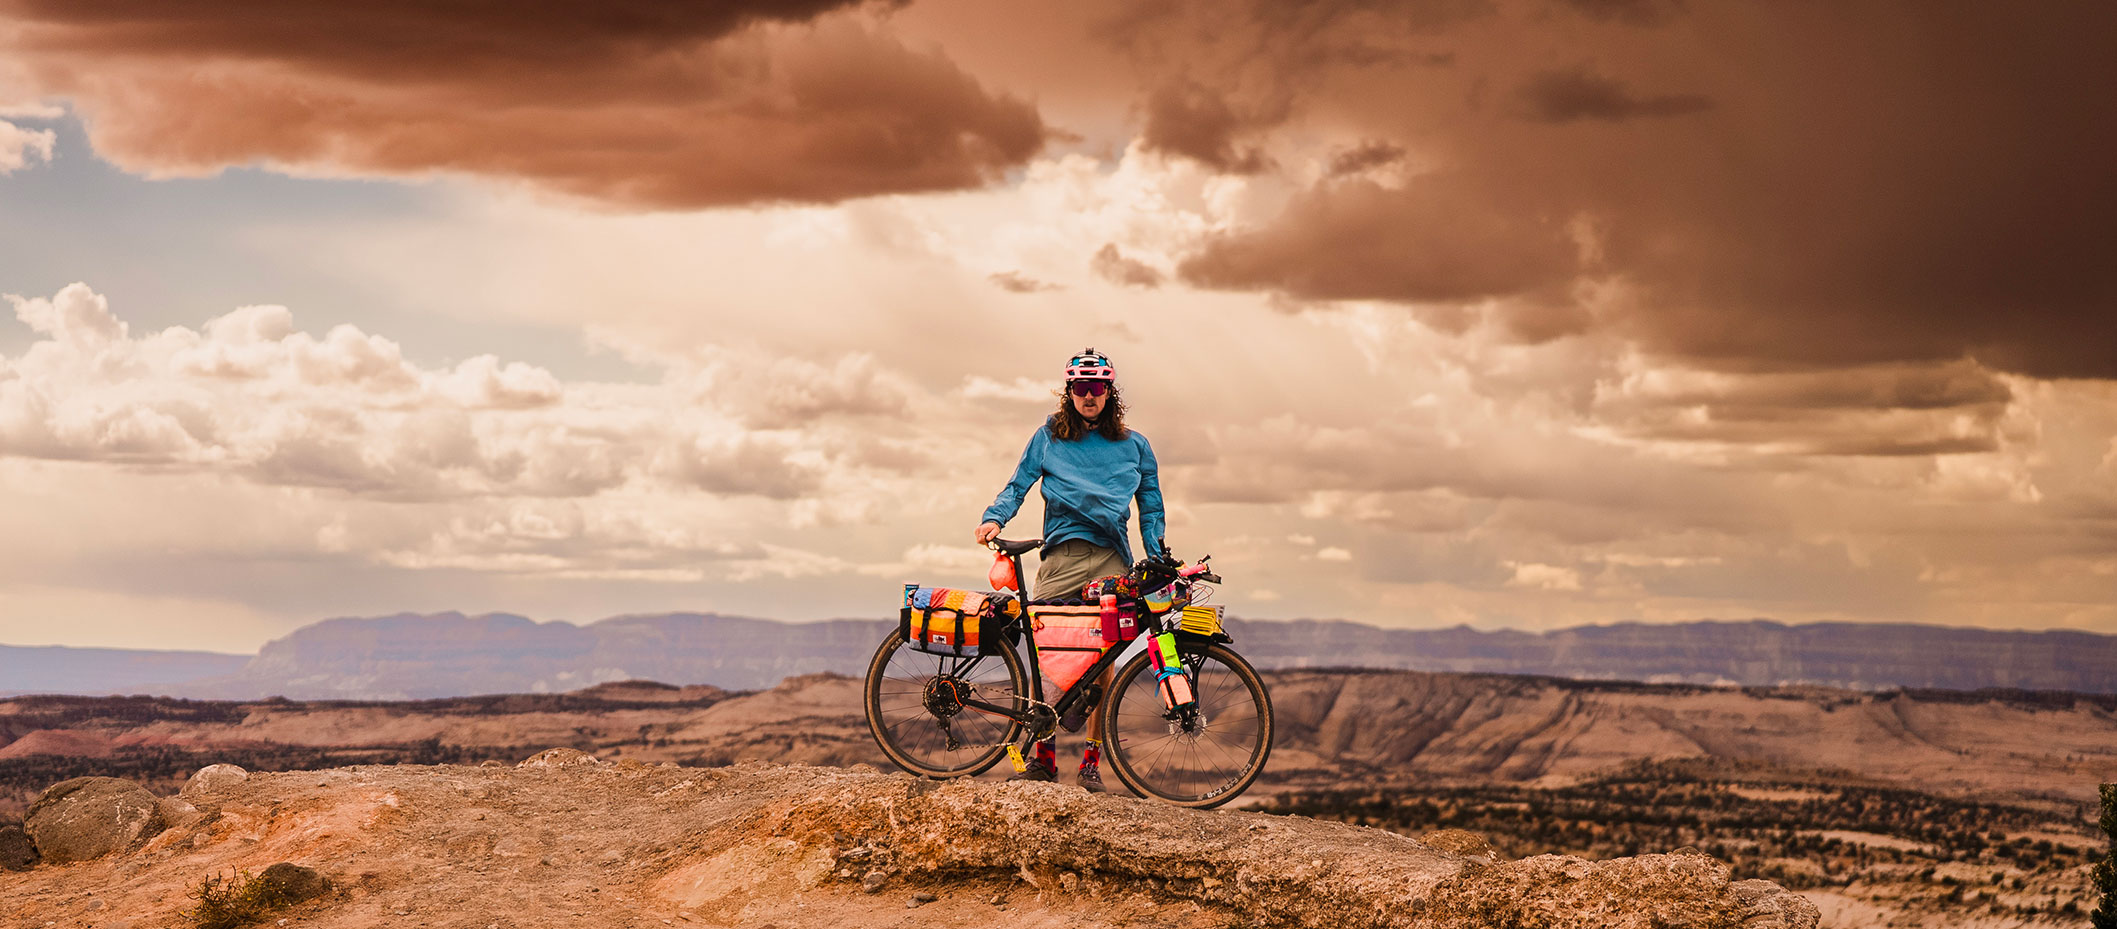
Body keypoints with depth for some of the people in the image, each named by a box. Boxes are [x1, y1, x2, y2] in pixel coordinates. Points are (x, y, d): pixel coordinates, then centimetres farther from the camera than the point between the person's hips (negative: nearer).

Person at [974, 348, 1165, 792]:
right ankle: (1043, 753, 2)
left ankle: (1092, 759, 2)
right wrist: (994, 519, -7)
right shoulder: (1049, 437, 14)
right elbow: (1018, 484, 12)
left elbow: (1151, 506, 20)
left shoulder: (1134, 446, 16)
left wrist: (1157, 557, 8)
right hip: (1062, 552, 0)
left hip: (1113, 559, 0)